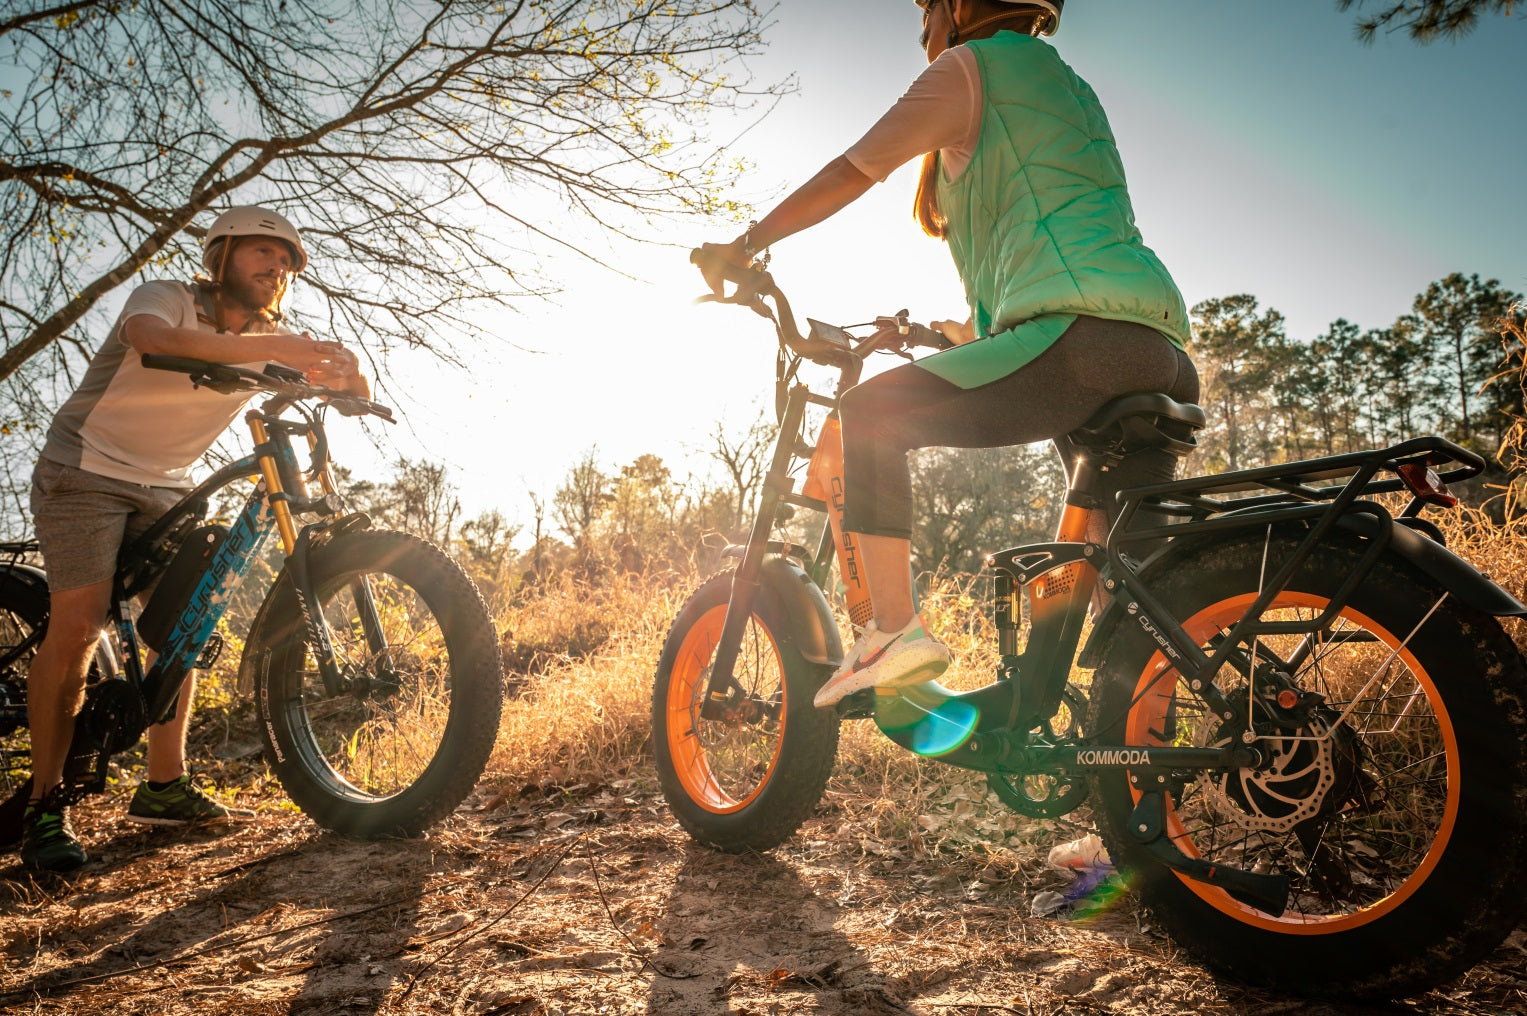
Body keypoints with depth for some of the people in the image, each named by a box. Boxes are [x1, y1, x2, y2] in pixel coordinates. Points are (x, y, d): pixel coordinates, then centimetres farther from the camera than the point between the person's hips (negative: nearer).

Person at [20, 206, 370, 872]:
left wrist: (345, 374, -29)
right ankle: (44, 805, -8)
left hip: (165, 486, 6)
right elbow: (152, 338, -41)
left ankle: (165, 786, 7)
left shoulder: (271, 338, 0)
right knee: (78, 624, -16)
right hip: (87, 469, -6)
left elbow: (342, 378, -2)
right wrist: (276, 350, -53)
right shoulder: (167, 298, -17)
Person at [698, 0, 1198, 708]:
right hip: (1164, 356, 9)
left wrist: (744, 245, 15)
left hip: (1084, 335, -9)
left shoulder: (972, 65, 7)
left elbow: (851, 173, 5)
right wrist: (977, 332, 47)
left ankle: (894, 631, -9)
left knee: (870, 415, -3)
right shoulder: (1064, 84, 33)